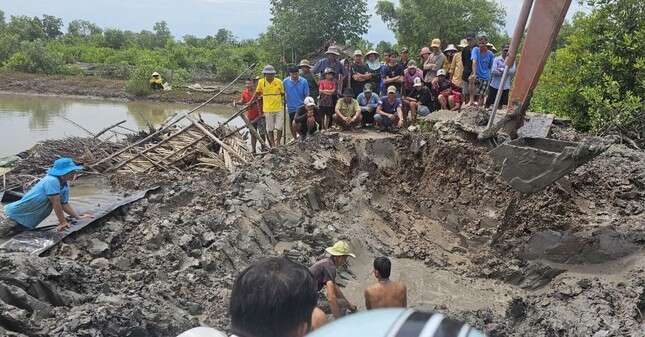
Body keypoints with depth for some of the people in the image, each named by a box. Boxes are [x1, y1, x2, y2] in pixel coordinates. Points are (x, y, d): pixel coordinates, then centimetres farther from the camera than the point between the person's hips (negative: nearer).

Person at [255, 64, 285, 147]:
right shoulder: (261, 82, 0)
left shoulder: (279, 82, -1)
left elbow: (282, 93, 12)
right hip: (268, 109, 0)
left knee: (279, 128, 3)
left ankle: (278, 143, 21)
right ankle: (272, 145, 16)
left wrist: (283, 101, 3)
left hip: (279, 108, 0)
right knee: (270, 129, 5)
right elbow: (257, 93, 14)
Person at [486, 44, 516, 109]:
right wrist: (506, 71, -11)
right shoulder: (497, 59, 1)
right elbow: (493, 71, -11)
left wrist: (501, 70, -14)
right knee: (489, 103, 2)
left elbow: (513, 71, -8)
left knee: (502, 104, 4)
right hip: (495, 85, -2)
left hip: (505, 87, 2)